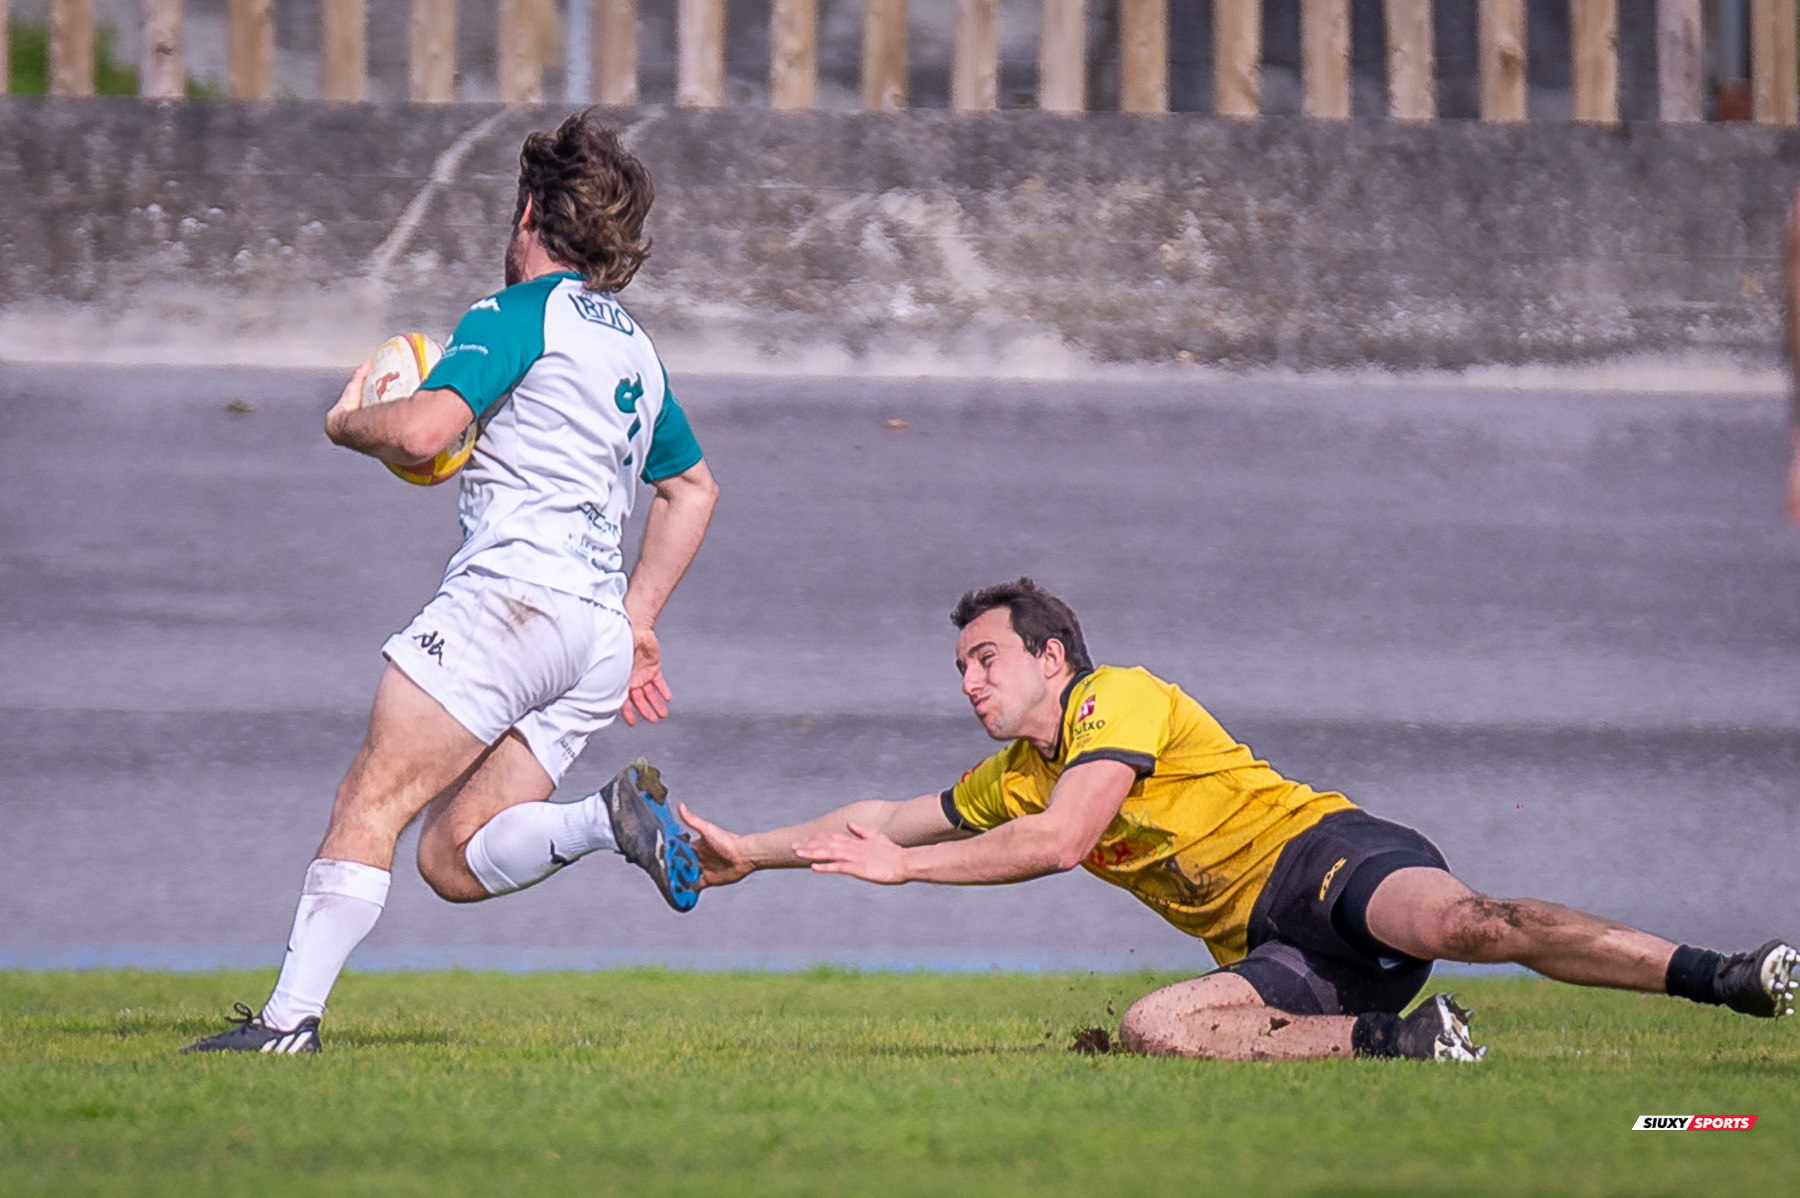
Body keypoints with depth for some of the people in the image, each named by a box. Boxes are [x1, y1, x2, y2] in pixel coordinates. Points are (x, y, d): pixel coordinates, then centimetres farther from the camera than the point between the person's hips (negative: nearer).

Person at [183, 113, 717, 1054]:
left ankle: (289, 1019, -20)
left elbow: (424, 431, -16)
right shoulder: (633, 349, 26)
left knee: (369, 801, -12)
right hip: (597, 635, 8)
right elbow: (693, 489, 38)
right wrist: (634, 623, 38)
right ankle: (612, 816, -16)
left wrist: (348, 420, 5)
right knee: (452, 859, 4)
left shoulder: (518, 315, -1)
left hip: (513, 596, -8)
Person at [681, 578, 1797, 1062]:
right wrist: (746, 851, 33)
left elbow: (1064, 839, -10)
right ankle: (1408, 1039, -26)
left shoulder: (1121, 697, 1)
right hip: (1274, 957, 7)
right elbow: (888, 818, 37)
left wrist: (903, 865, -2)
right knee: (1152, 1027, -24)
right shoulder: (1014, 778, 28)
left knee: (1467, 920, -37)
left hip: (1327, 854, -7)